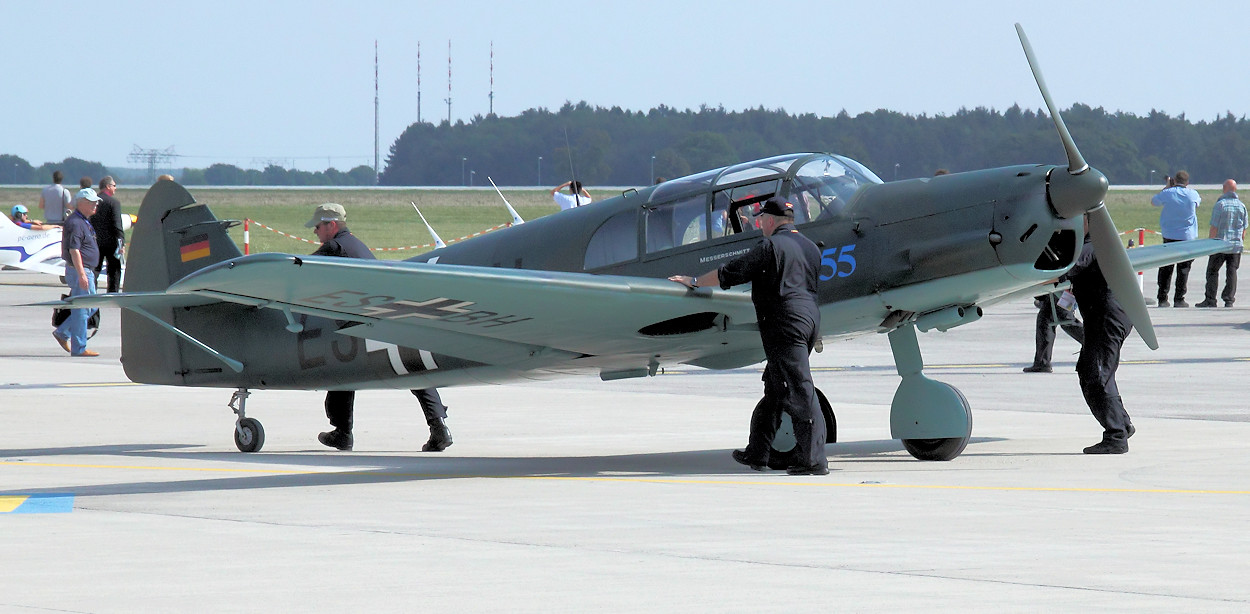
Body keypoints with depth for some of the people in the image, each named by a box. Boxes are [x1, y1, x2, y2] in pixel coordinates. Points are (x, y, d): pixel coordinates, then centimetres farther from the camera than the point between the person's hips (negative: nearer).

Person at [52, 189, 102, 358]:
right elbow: (74, 250, -23)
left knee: (91, 306, 15)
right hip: (78, 270, -10)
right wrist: (81, 274, -27)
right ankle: (79, 348, 0)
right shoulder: (75, 223, -17)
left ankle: (62, 333, 19)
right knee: (81, 310, -5)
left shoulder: (83, 222, 16)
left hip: (86, 271, 10)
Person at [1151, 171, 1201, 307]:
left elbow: (1153, 202, 14)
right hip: (1187, 237, -1)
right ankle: (1179, 299, 0)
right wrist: (1186, 187, 24)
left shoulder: (1167, 193, -6)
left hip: (1169, 236, 1)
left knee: (1165, 269, 7)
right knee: (1183, 269, 3)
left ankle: (1162, 299, 6)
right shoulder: (1192, 194, -4)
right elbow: (1198, 201, 21)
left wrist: (1167, 187, 18)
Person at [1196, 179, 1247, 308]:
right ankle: (1229, 300, 2)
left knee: (1212, 271, 4)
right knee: (1231, 272, 7)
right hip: (1236, 245, 4)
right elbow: (1244, 228, 10)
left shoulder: (1220, 205, -10)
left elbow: (1214, 227, -11)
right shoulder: (1241, 206, 4)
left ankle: (1210, 300, 2)